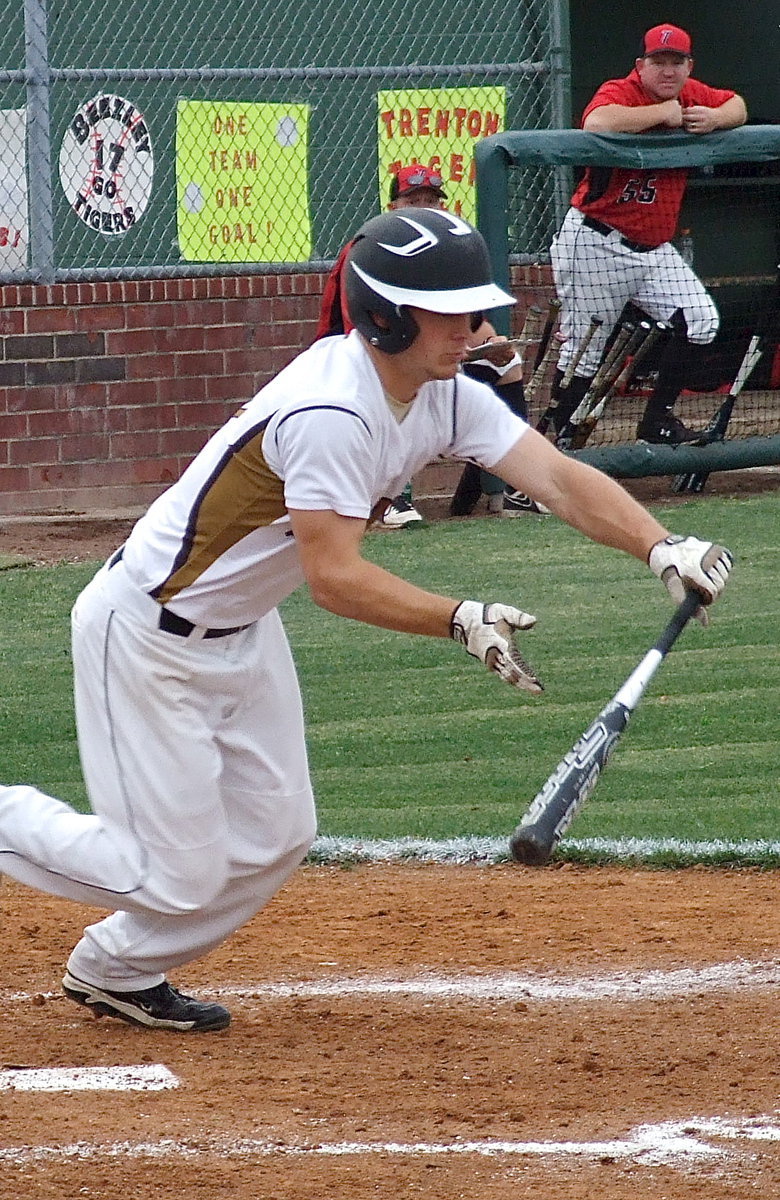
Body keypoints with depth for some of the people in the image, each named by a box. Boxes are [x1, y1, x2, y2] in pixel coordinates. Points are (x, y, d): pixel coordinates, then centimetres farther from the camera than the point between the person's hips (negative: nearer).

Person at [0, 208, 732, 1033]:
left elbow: (559, 479, -13)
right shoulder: (330, 411, -30)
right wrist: (460, 621, -41)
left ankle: (116, 973, 29)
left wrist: (661, 548, -28)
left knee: (271, 840, 11)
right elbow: (334, 577, -32)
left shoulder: (446, 396, -4)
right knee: (179, 873, -6)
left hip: (241, 630, 9)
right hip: (149, 633, -9)